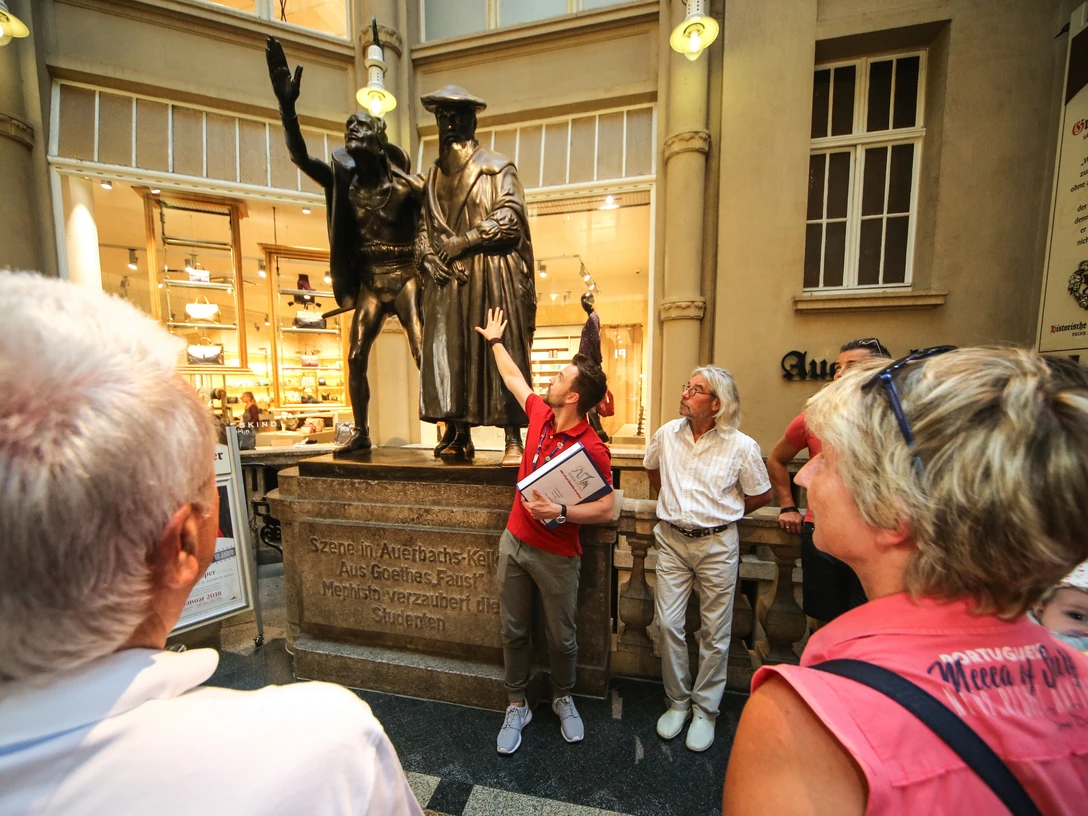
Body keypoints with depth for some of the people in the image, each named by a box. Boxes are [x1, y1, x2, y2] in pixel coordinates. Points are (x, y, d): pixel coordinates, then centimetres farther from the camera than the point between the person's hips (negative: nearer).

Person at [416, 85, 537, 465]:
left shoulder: (497, 167, 9)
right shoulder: (434, 174, 24)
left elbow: (509, 218, -5)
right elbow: (423, 225, 22)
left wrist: (462, 241, -9)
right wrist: (427, 255, 1)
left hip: (491, 276, -5)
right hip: (446, 279, 5)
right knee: (447, 354, -2)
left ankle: (513, 440, -5)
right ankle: (459, 437, 7)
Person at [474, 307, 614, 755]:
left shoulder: (592, 448, -22)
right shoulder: (540, 415, -4)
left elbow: (606, 509, -20)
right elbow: (513, 378, 14)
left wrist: (561, 513, -31)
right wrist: (495, 340, 24)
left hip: (556, 555, -5)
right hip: (514, 542, 6)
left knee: (562, 638, 17)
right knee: (514, 632, 19)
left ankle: (563, 700, 47)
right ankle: (517, 706, 42)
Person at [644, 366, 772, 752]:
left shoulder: (742, 446, -12)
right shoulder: (666, 435, -2)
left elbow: (762, 495, 2)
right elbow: (652, 468, 18)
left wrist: (720, 515, 6)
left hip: (717, 545, -2)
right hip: (672, 541, 3)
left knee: (715, 633, 11)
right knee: (668, 624, 8)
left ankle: (705, 710, 33)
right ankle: (678, 702, 31)